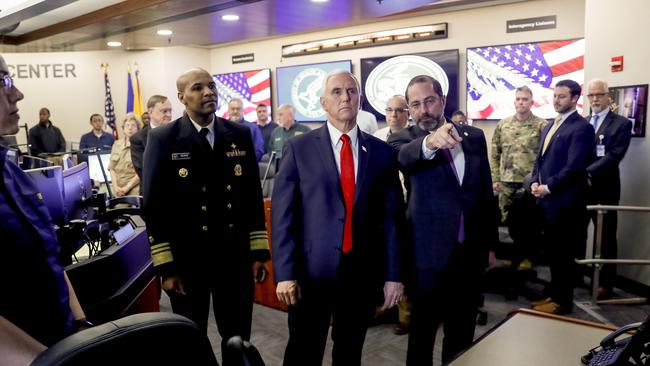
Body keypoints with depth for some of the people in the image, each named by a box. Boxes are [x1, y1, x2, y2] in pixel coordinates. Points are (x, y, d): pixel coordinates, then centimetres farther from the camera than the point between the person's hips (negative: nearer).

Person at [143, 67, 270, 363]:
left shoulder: (240, 135, 3)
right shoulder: (163, 139, -5)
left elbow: (253, 195, 5)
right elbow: (154, 205, -6)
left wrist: (259, 252, 2)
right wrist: (165, 266, -9)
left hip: (235, 257, 2)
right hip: (186, 259, -2)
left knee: (238, 339, 15)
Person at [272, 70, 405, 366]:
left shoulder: (382, 152, 3)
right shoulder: (299, 148, -3)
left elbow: (391, 217, 4)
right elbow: (282, 214, -5)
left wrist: (394, 274, 3)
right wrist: (285, 273, -10)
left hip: (363, 270, 2)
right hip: (312, 269, -2)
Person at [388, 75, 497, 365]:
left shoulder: (474, 136, 5)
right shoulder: (403, 139, -5)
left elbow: (486, 192, 10)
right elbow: (403, 157, -30)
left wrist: (490, 242, 12)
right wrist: (429, 142, -51)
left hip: (470, 249, 4)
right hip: (429, 252, -3)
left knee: (462, 332, 17)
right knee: (422, 333, 8)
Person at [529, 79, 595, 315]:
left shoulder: (581, 128, -11)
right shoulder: (551, 126, 16)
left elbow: (574, 166, -18)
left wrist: (548, 187, -15)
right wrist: (535, 182, 1)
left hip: (565, 200, -8)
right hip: (547, 199, 8)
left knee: (563, 253, 2)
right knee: (552, 251, 15)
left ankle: (563, 301, 15)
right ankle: (554, 294, 27)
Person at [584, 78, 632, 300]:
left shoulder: (621, 124, -2)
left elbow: (613, 156, -14)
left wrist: (588, 173, -20)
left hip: (604, 189, -4)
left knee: (606, 237, 5)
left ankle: (606, 284, 15)